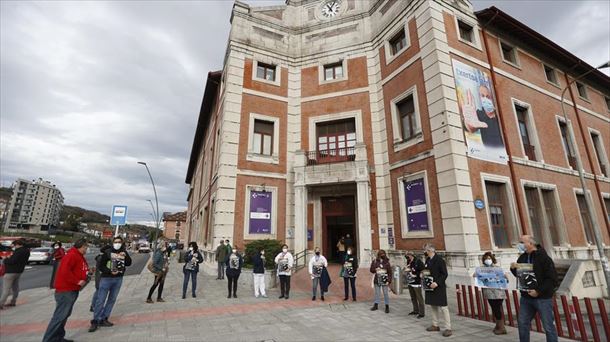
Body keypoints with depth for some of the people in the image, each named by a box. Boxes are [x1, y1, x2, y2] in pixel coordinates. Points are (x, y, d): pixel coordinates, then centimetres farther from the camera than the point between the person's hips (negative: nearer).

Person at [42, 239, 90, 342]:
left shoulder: (79, 256, 15)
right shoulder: (72, 255, -18)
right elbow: (64, 271, -27)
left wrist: (87, 274, 4)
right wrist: (77, 281, -21)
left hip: (72, 290, 10)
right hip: (65, 290, -10)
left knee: (65, 315, 16)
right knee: (60, 316, -6)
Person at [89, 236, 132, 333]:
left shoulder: (124, 252, 4)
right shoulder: (108, 252, -8)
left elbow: (129, 264, 3)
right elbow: (101, 265, -8)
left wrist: (125, 256, -14)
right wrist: (110, 271, -20)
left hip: (118, 279, 4)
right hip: (106, 278, -4)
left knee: (112, 300, 9)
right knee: (100, 300, -2)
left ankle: (103, 319, 19)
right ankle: (95, 321, 9)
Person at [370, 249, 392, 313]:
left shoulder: (387, 262, -5)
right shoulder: (375, 262, -1)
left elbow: (390, 272, -3)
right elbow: (371, 270, 2)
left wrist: (389, 281, -8)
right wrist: (375, 270, -18)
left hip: (384, 281, -2)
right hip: (377, 280, 2)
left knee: (385, 293, 5)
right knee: (377, 293, 12)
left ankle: (387, 307, 17)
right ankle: (376, 305, 25)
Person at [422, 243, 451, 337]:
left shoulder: (439, 260, -14)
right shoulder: (427, 260, 9)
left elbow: (445, 274, -16)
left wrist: (437, 283, -24)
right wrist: (423, 275, -1)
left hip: (439, 287, -8)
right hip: (429, 287, 8)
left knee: (443, 307, -2)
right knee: (433, 306, 16)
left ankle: (448, 328, 7)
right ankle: (435, 325, 28)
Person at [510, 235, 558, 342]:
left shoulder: (544, 258, -13)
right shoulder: (522, 257, 7)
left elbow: (552, 279, -16)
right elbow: (519, 275, 17)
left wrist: (539, 291, -22)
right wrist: (513, 268, -5)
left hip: (543, 298, -6)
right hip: (526, 297, 6)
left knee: (548, 326, 4)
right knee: (523, 324, 11)